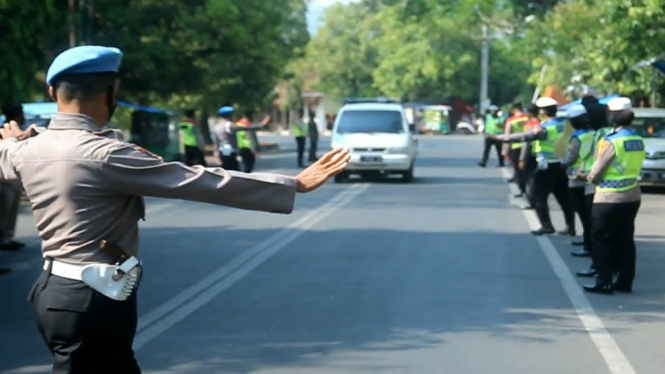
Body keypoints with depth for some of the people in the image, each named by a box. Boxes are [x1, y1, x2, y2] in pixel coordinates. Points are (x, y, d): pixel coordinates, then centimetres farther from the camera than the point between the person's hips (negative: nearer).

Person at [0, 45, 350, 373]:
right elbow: (200, 182, -20)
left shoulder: (28, 151, 4)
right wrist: (295, 184, -16)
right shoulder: (105, 155, -19)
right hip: (94, 300, -9)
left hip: (56, 289, 9)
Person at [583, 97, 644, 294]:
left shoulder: (610, 141, -18)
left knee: (602, 241, 3)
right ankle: (625, 281, 16)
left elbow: (595, 173, -16)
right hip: (632, 196, 7)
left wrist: (589, 177, 7)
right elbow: (635, 167, 11)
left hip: (609, 198, -7)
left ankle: (604, 283, 3)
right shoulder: (638, 140, 4)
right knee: (625, 240, 13)